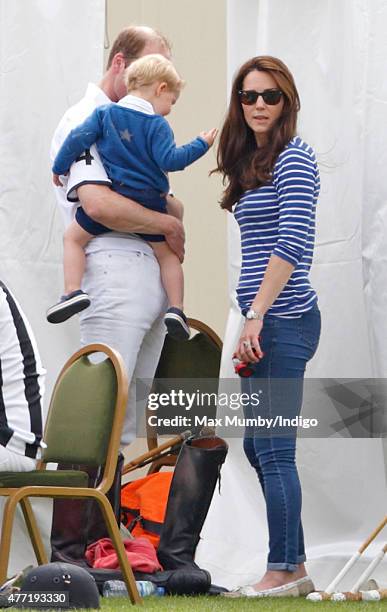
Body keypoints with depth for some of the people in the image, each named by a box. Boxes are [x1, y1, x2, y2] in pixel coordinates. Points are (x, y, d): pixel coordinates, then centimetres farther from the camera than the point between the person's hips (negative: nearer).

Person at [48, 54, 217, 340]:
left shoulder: (105, 113, 4)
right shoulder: (157, 124, -6)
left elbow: (78, 139, -1)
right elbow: (169, 160, -14)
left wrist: (59, 168, 13)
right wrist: (200, 145, -4)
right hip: (148, 202, -1)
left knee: (74, 237, 17)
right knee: (167, 253, 16)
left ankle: (73, 292, -2)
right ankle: (176, 308, 4)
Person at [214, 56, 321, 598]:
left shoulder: (293, 158, -9)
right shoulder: (251, 162, 18)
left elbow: (292, 244, -19)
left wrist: (256, 314, -24)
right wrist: (255, 321, 16)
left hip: (283, 318, -10)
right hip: (266, 318, 10)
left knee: (273, 448, -9)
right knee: (258, 447, 12)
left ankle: (283, 572, -5)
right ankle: (295, 569, 17)